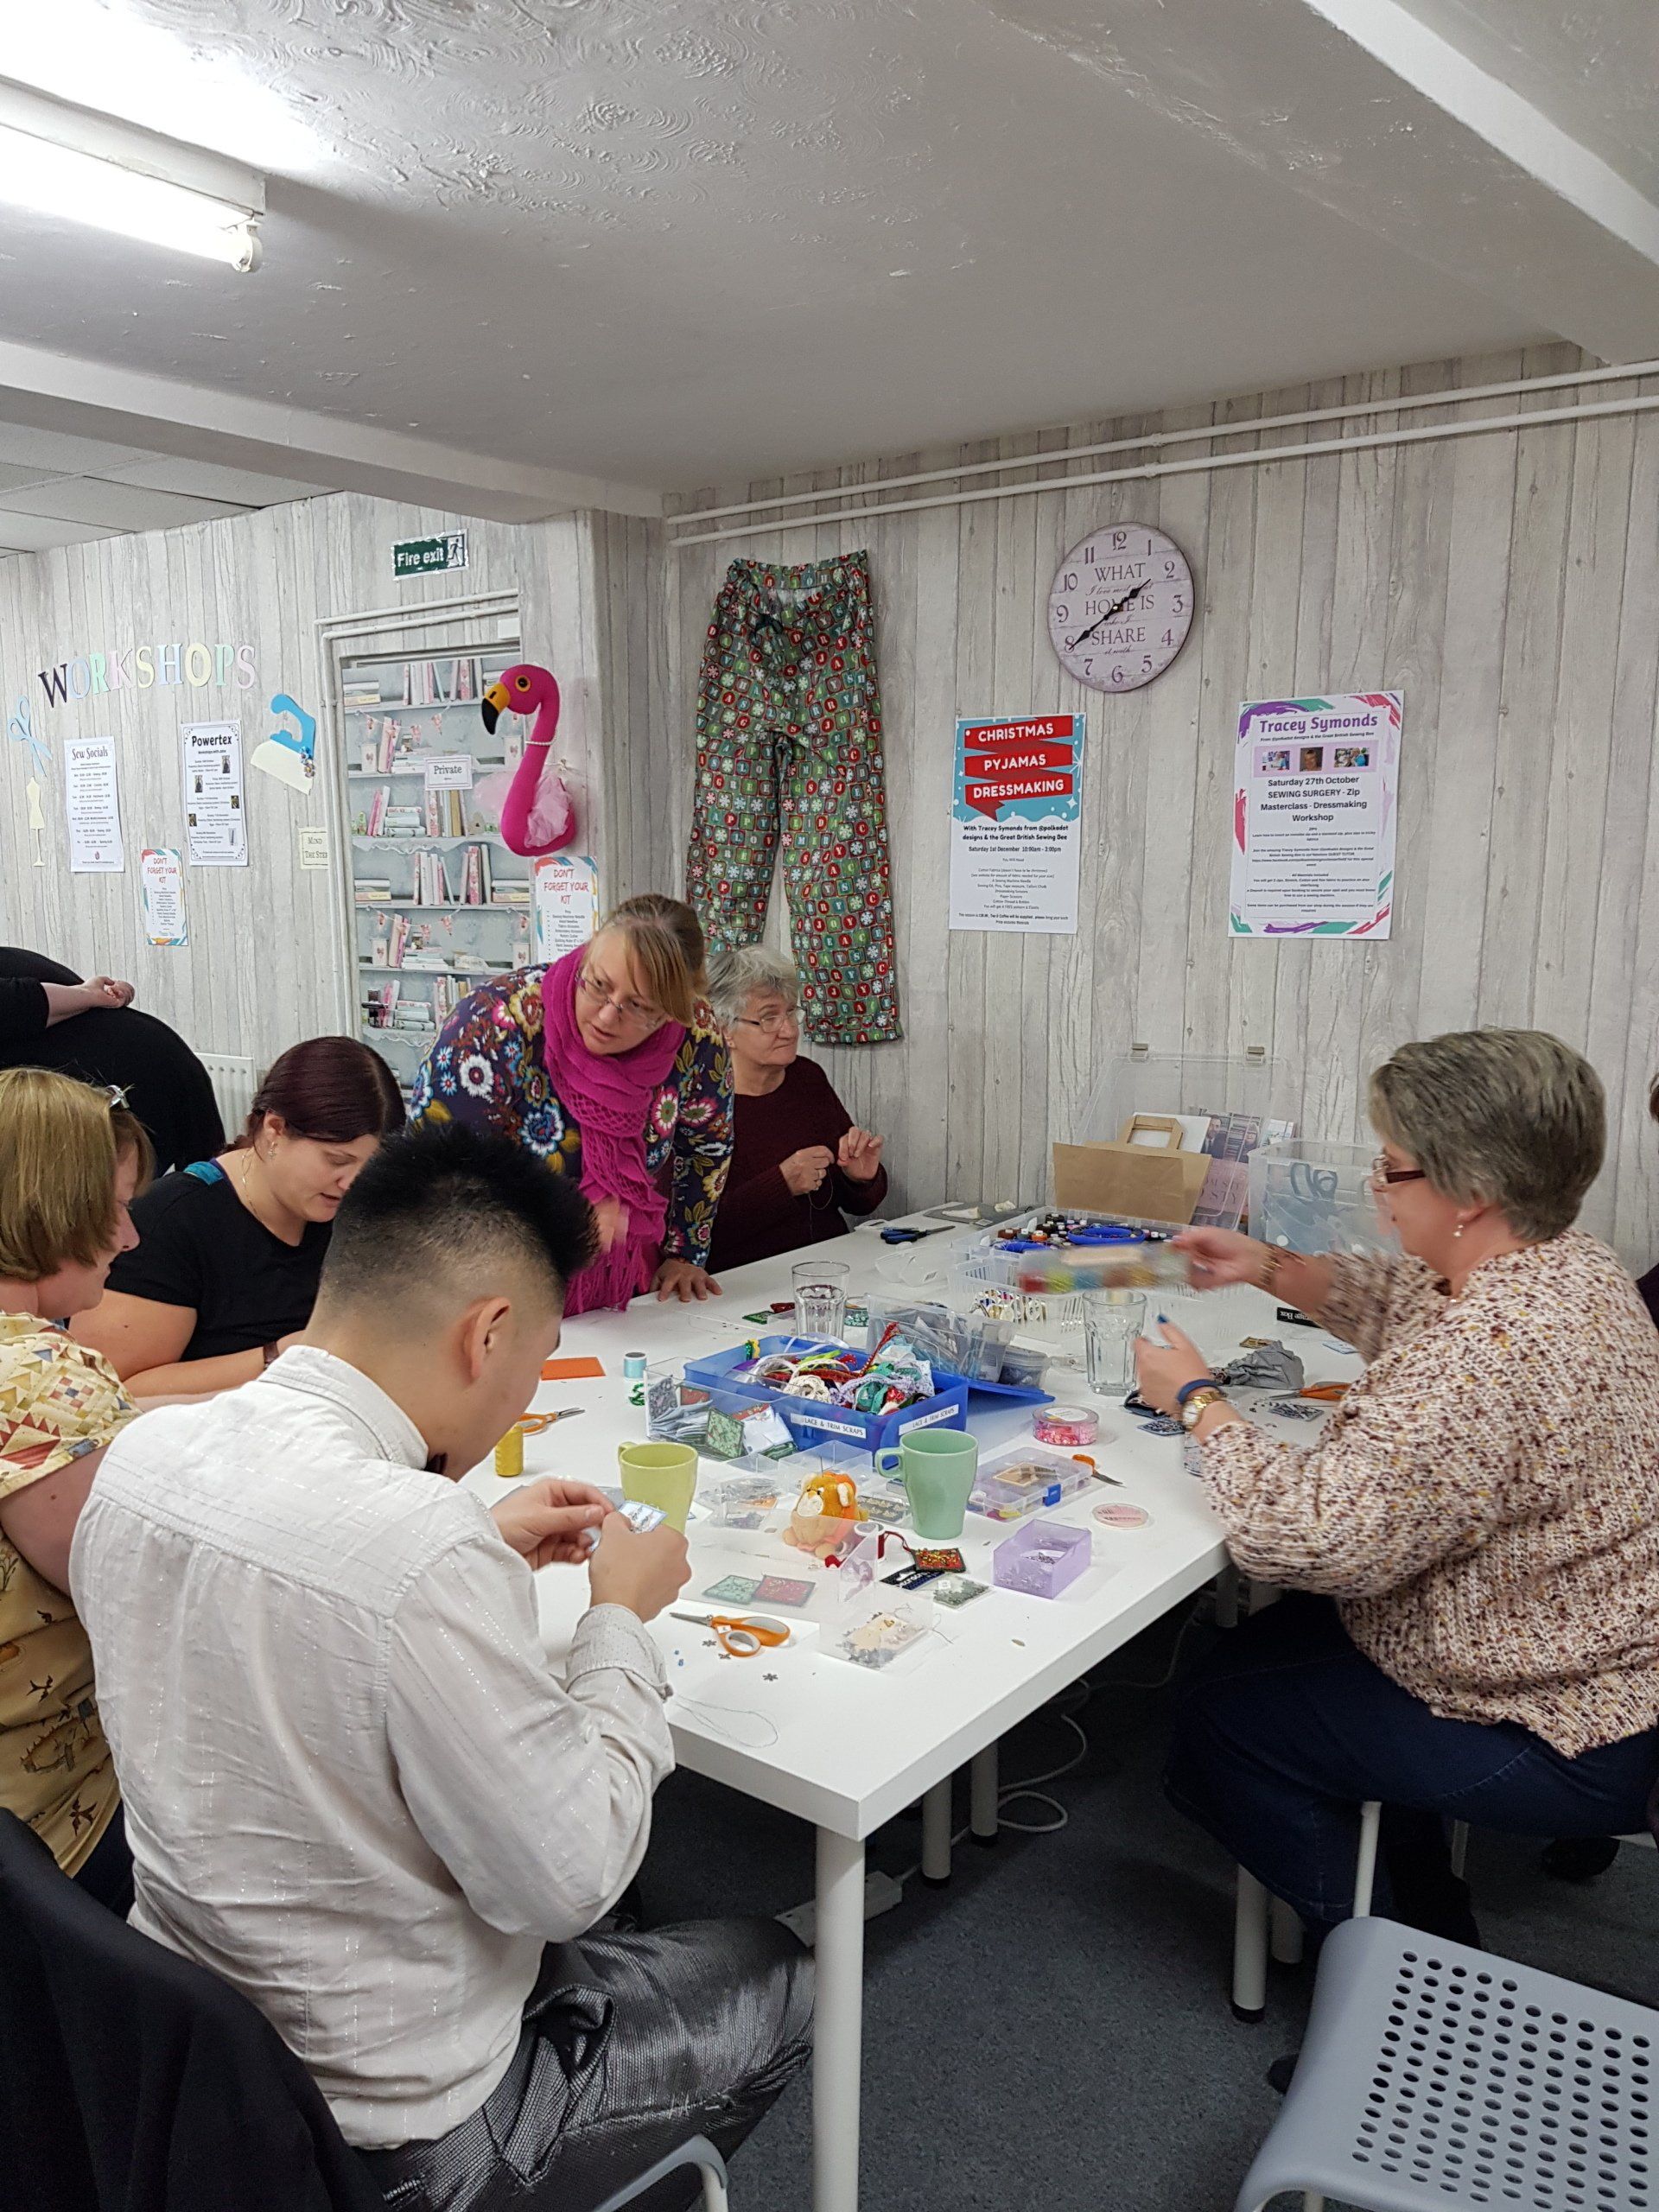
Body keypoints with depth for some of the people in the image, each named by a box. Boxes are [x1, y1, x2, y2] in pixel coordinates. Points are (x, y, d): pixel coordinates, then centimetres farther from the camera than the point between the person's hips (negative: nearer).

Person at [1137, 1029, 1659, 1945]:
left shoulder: (1487, 1357, -37)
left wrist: (1196, 1399, -19)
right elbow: (1404, 1302, 16)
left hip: (1563, 1741, -10)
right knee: (1266, 1644, 23)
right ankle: (1427, 1915, 36)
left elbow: (1305, 1539, -34)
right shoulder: (1565, 1261, -3)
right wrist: (1270, 1268, 4)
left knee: (1221, 1720, 3)